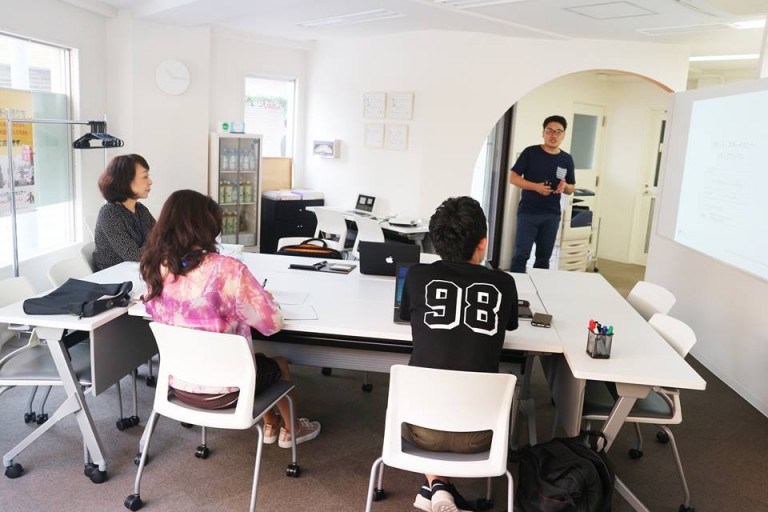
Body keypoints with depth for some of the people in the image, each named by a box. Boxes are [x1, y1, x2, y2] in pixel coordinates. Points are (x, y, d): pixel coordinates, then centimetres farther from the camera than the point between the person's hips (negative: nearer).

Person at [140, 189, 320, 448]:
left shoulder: (156, 268, -9)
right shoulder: (227, 270, -28)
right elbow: (272, 323, -19)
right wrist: (265, 299, 1)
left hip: (177, 383, 6)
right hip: (221, 391, -5)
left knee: (260, 359, 33)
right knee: (279, 364, 27)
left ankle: (269, 425, 50)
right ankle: (290, 429, 50)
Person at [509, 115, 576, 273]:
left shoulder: (566, 159, 7)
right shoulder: (530, 152, -4)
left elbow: (571, 189, 15)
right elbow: (513, 177, -5)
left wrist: (565, 187, -10)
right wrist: (535, 186, -18)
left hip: (552, 215, 4)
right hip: (528, 212, -4)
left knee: (544, 257, 10)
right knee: (521, 254, -6)